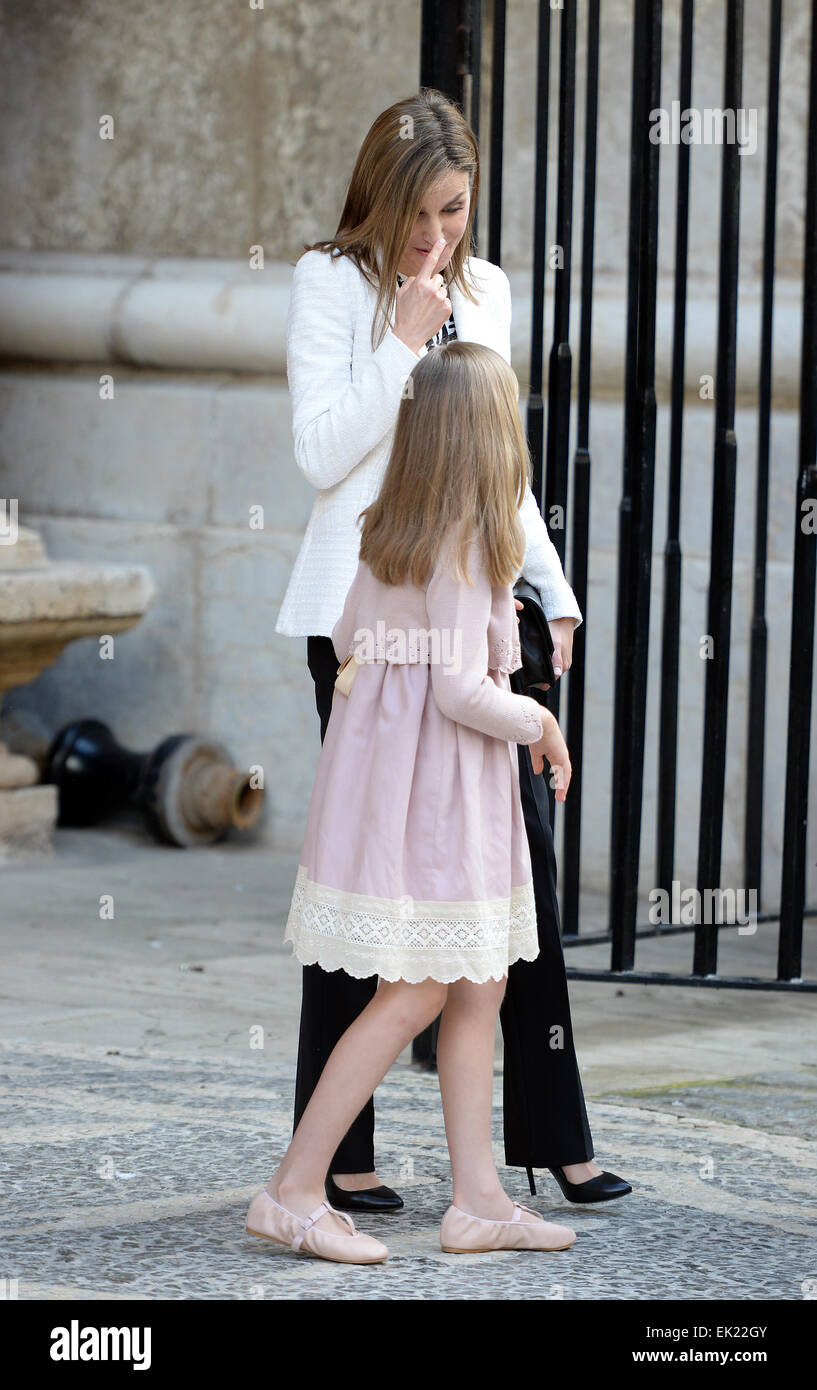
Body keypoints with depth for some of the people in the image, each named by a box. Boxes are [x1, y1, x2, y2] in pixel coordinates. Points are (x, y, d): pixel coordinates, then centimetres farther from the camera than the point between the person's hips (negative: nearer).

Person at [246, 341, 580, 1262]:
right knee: (416, 994, -4)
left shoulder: (387, 530, 7)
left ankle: (478, 1198, 14)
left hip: (387, 766, 9)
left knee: (481, 985, 12)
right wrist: (540, 722, -4)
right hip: (436, 781, -9)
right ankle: (293, 1191, -2)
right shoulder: (466, 545, -18)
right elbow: (460, 690, -22)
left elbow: (349, 639, 19)